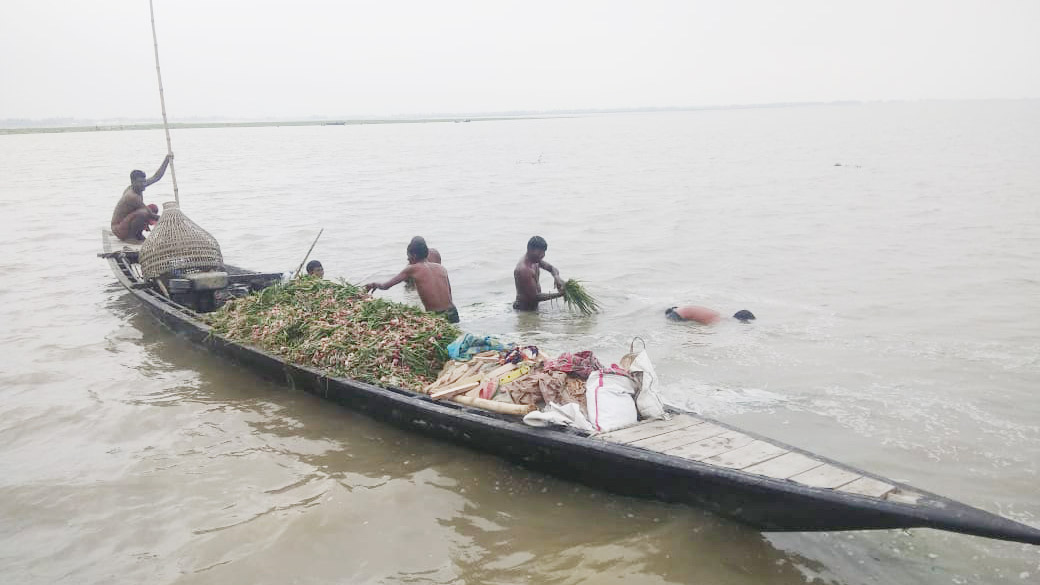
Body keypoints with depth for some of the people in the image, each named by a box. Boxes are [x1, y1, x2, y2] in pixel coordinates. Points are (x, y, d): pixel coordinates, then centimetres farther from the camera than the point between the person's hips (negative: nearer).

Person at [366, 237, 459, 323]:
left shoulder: (412, 269, 0)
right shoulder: (441, 268, 12)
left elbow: (385, 286, 7)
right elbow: (449, 298, 14)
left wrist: (374, 284, 27)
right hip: (452, 314, 5)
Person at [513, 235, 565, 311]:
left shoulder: (535, 260, 3)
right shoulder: (524, 269, -25)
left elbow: (551, 268, 16)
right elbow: (535, 296, -23)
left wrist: (556, 276, -9)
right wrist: (558, 294, -23)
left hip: (534, 307, 9)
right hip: (524, 309, -9)